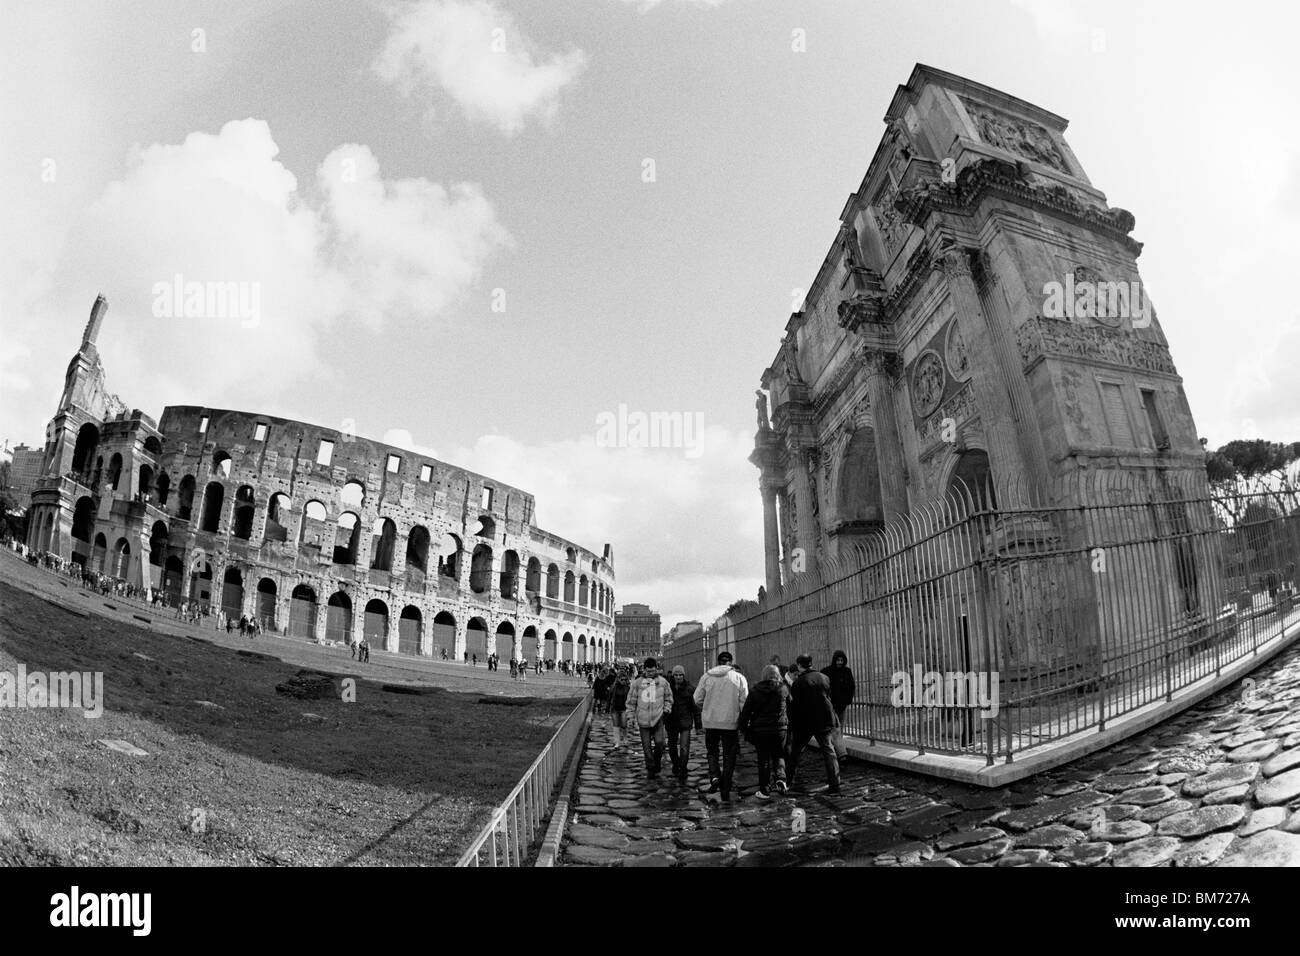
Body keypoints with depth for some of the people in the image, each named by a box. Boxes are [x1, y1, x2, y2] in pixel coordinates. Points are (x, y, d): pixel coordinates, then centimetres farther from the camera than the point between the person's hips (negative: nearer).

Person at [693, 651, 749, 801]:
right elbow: (744, 702, -6)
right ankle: (725, 791, 12)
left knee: (712, 751, 20)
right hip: (731, 722, -1)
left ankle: (714, 776, -2)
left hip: (710, 721, 1)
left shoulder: (706, 676, -2)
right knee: (729, 756, 11)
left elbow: (697, 699, 1)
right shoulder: (739, 677, -5)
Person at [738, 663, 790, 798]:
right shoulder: (784, 689, -1)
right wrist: (788, 724, 17)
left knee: (763, 759, 8)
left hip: (760, 730, -1)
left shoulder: (755, 691, -3)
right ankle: (780, 778, -4)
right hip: (780, 729, 1)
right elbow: (790, 708, 6)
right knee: (779, 756, 18)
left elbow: (746, 711, -3)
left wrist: (743, 728, 5)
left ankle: (765, 790, 9)